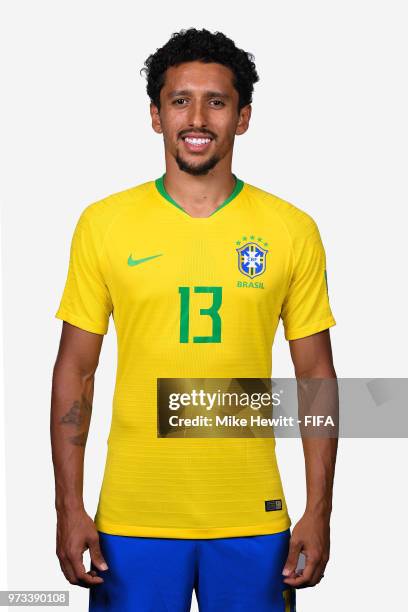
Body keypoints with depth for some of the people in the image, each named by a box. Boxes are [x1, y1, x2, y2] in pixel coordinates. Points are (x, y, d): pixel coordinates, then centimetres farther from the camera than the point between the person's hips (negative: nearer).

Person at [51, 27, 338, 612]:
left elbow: (315, 375, 4)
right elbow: (75, 371, 3)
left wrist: (319, 512, 0)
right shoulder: (104, 224, 0)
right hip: (132, 518, 0)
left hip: (253, 520, 1)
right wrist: (69, 508, -2)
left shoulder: (292, 230, 1)